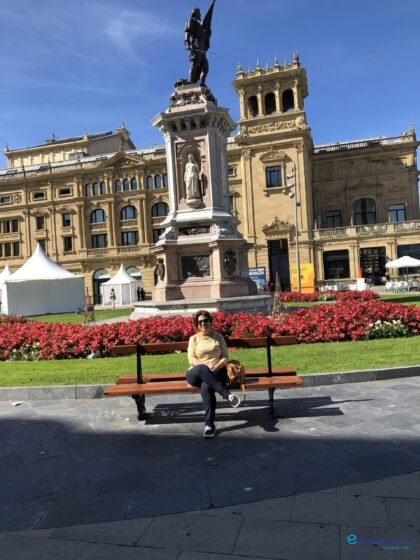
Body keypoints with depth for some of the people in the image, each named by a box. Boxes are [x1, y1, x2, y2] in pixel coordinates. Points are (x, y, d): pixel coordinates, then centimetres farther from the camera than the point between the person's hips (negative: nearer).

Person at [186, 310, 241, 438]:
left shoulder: (218, 336, 14)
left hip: (217, 372, 0)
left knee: (206, 387, -37)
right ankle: (226, 394, -41)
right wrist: (206, 366, -16)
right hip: (196, 374, 1)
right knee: (201, 369, -40)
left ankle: (209, 424, -37)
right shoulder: (193, 338, 13)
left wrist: (217, 366, -14)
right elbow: (191, 359, 2)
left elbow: (225, 357, 8)